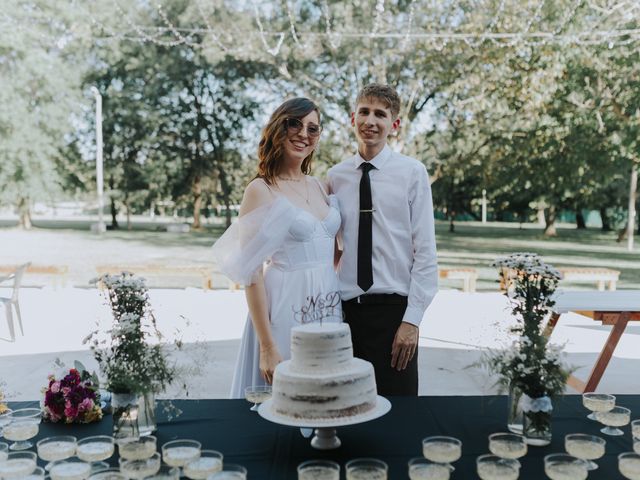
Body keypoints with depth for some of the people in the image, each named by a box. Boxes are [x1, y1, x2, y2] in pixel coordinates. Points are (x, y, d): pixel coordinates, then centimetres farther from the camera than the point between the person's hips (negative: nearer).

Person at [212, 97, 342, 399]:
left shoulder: (319, 187, 11)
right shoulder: (261, 190, -9)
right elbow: (251, 272, -13)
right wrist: (268, 347, -16)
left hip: (328, 309, 6)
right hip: (286, 309, -6)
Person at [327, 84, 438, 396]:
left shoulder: (412, 173, -3)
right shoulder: (335, 177, 7)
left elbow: (426, 251, -5)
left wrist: (412, 319, -9)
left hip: (393, 308, -3)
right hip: (344, 309, 3)